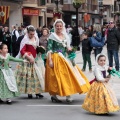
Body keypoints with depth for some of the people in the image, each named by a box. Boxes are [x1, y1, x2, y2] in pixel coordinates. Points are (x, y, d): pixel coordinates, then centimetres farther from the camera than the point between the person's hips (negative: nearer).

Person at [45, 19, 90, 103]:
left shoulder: (65, 36, 12)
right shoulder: (52, 36, -4)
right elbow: (49, 49, -9)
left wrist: (68, 48, -4)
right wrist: (50, 60, -18)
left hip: (64, 58, 6)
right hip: (55, 58, -5)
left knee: (67, 74, -1)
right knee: (56, 77, -4)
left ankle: (68, 95, 1)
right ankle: (53, 96, 6)